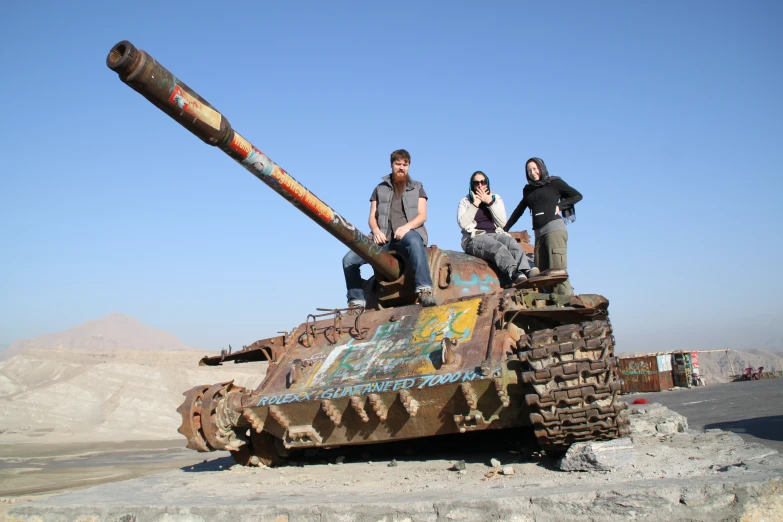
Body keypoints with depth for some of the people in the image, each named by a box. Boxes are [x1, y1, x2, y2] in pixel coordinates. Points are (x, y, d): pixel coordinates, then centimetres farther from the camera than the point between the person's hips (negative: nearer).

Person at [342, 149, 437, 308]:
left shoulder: (417, 188, 18)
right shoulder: (380, 189, 21)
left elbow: (422, 215, 5)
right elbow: (372, 217, 14)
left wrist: (406, 226, -16)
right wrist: (376, 231, -10)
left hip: (408, 233, -2)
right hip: (383, 236, 3)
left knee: (415, 242, -42)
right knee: (349, 259, -18)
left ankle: (424, 291, -48)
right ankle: (356, 301, -8)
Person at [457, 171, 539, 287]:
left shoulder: (496, 199, 19)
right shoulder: (465, 202, 13)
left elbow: (502, 222, 3)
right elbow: (462, 223, -6)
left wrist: (489, 202, -3)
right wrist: (475, 204, -5)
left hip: (495, 234, 3)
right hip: (474, 238, -3)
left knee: (513, 244, -33)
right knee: (498, 247, -37)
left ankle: (527, 272, -57)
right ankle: (517, 274, -62)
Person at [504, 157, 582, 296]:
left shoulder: (554, 183, 8)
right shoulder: (528, 190, 22)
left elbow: (577, 195, 9)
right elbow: (519, 210, 27)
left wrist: (559, 206, -3)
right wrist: (505, 229, 21)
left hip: (554, 228, -6)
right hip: (539, 233, 6)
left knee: (558, 271, -17)